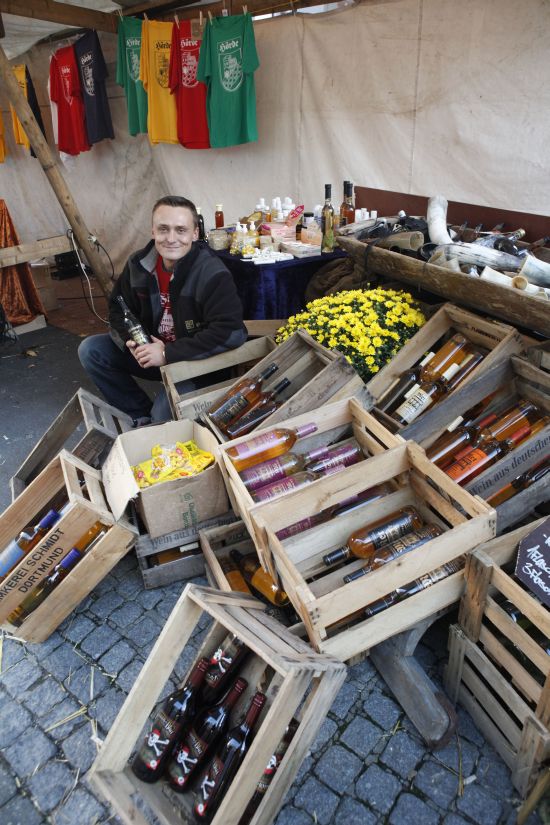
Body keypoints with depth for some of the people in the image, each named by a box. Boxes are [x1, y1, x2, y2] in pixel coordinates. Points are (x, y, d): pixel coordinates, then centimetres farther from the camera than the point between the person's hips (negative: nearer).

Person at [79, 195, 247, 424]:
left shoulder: (212, 274, -23)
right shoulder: (139, 264, -4)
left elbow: (231, 331, -33)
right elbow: (118, 309, 9)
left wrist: (168, 354, -30)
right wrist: (132, 341, -15)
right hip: (151, 350, 7)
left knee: (164, 416, -29)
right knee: (90, 350, -5)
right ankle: (142, 416, 3)